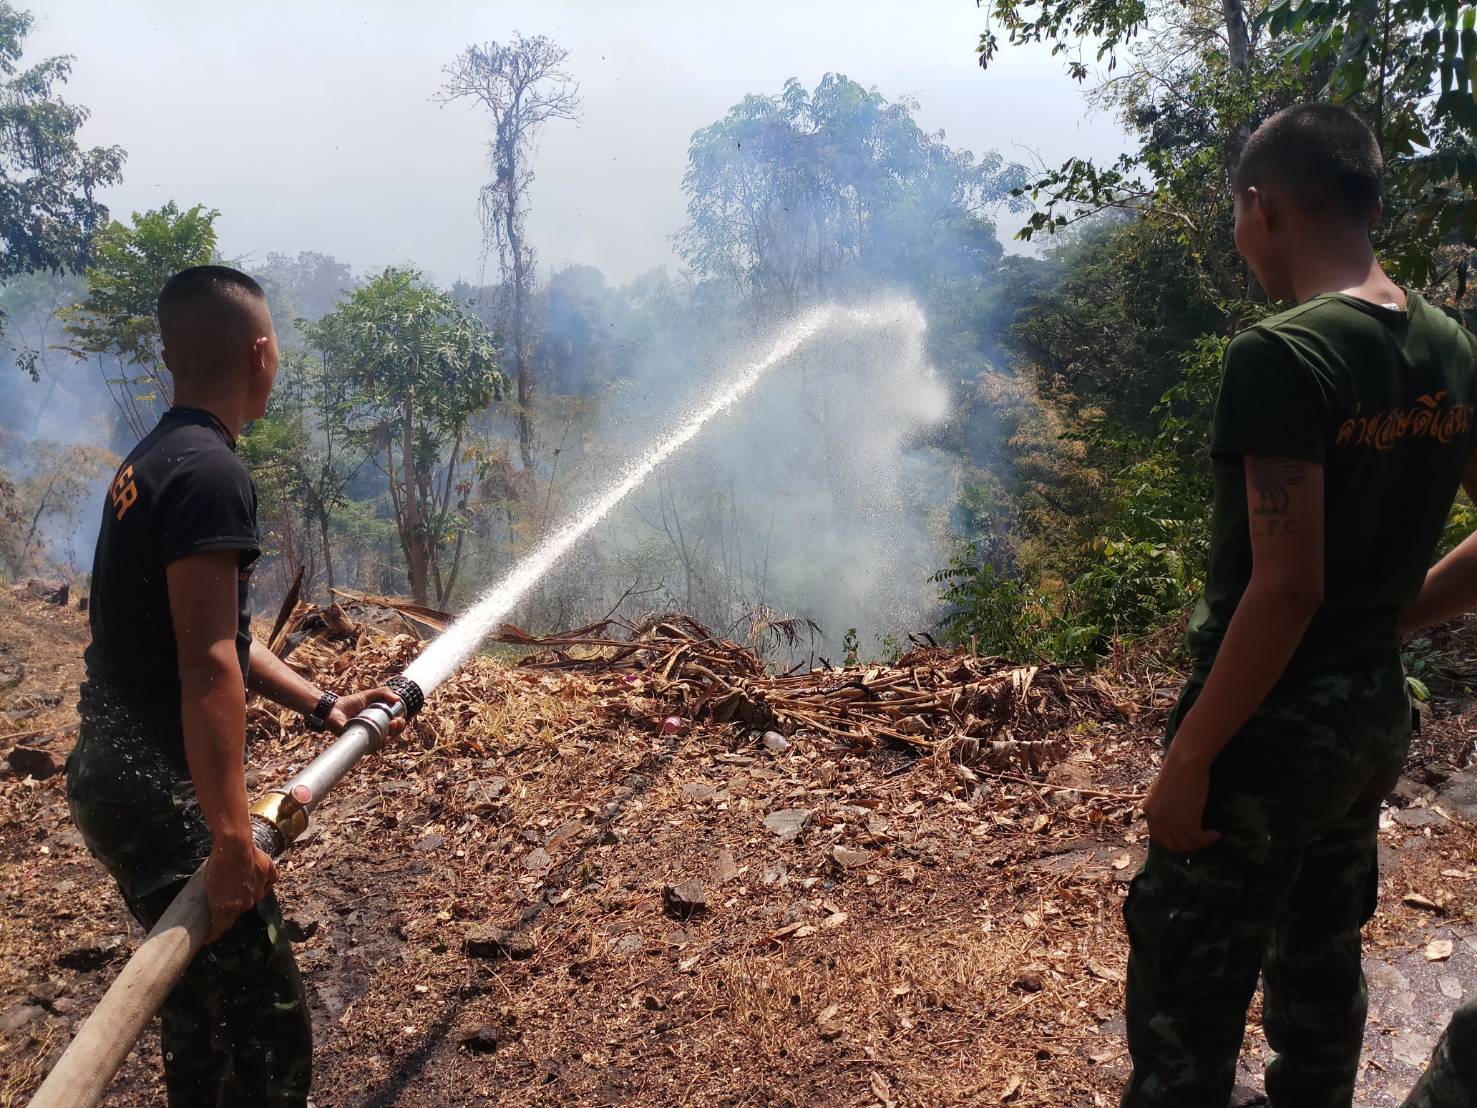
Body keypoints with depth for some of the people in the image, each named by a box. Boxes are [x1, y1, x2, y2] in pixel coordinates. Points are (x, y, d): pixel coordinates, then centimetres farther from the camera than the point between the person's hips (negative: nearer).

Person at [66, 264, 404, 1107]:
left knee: (204, 998, 23)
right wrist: (230, 838, -25)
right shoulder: (210, 472, -20)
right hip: (164, 792, -10)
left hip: (123, 776, 10)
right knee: (268, 1025, -3)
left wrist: (319, 704, 13)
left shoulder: (152, 462, 12)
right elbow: (208, 668, -26)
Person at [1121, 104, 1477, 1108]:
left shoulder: (1281, 357, -22)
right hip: (1378, 714, 8)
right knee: (1322, 962, 25)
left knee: (1187, 1001, 6)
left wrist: (1188, 759, -19)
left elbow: (1286, 589, -25)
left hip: (1269, 728, -8)